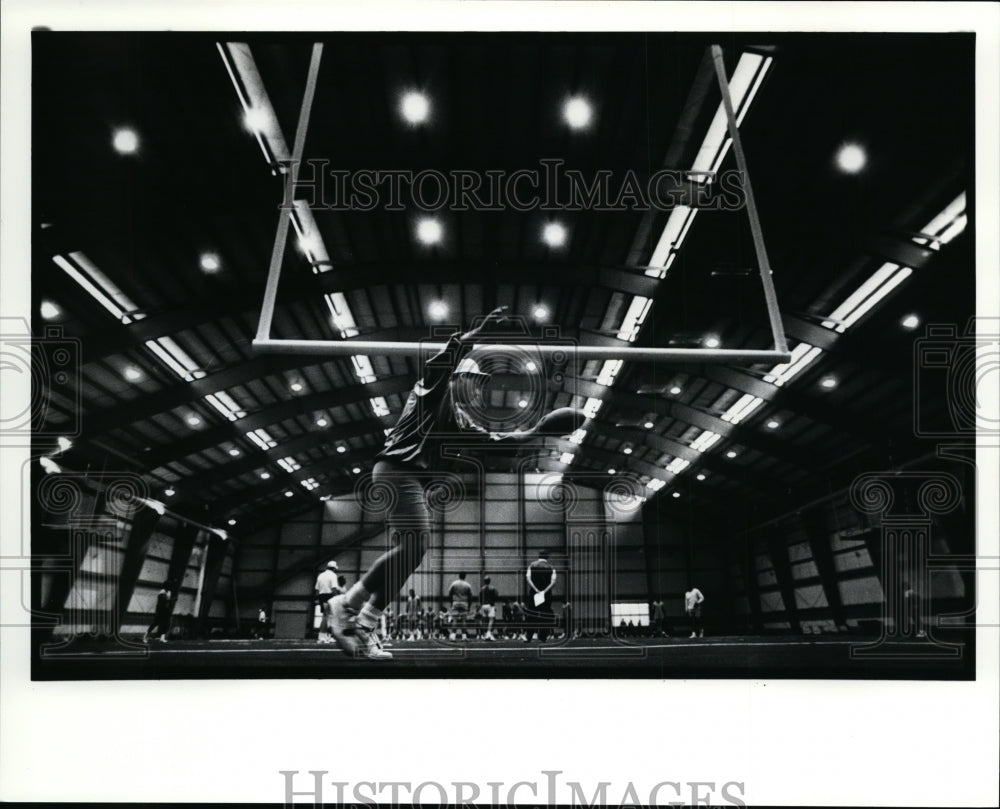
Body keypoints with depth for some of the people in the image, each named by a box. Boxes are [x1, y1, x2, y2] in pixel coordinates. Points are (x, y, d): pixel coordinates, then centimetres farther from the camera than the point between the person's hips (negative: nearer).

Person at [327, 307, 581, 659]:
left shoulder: (456, 415, 25)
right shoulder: (433, 389, 3)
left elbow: (490, 438, 23)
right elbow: (444, 359, -17)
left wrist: (534, 432, 20)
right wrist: (480, 331, -25)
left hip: (412, 478, 10)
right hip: (397, 469, -10)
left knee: (407, 553, 1)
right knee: (413, 545, -21)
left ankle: (363, 629, -1)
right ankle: (347, 604, -16)